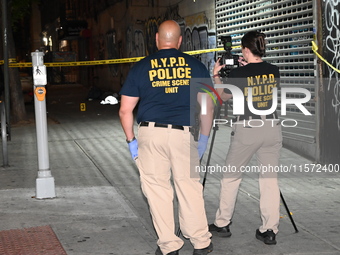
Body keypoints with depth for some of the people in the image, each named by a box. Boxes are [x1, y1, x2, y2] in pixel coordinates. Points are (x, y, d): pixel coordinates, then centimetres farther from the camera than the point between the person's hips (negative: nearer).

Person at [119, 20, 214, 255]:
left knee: (157, 188, 8)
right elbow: (208, 106, 6)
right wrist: (204, 138, 15)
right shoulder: (195, 65, 8)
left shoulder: (141, 68, 6)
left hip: (150, 133, 0)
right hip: (185, 133, 1)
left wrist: (131, 140, 13)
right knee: (189, 186, 10)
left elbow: (125, 110, 5)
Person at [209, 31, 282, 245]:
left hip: (247, 129, -3)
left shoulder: (238, 74, -9)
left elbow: (223, 96, 9)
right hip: (272, 127, 3)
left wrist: (216, 76, 22)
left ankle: (222, 224, 20)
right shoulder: (274, 71, 2)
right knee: (270, 179, 7)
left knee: (231, 177, 12)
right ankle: (269, 231, 7)